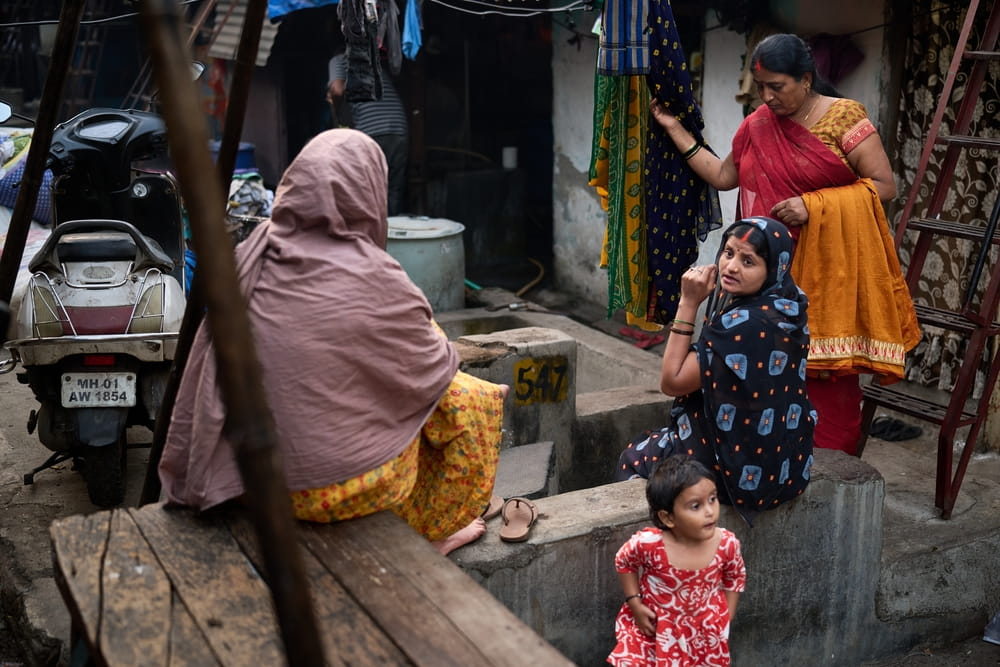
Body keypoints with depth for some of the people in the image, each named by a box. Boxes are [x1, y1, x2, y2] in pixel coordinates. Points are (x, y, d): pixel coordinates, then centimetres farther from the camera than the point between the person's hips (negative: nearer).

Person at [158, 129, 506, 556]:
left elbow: (202, 382, 1)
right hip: (344, 483, -6)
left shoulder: (249, 259, -6)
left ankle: (416, 521, 40)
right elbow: (433, 366, -5)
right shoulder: (372, 277, -21)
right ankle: (433, 532, 29)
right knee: (470, 401, 15)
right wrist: (432, 332, 18)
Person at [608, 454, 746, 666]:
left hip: (704, 631, 2)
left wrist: (725, 619, 1)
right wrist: (635, 604, -8)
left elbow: (735, 578, 2)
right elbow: (623, 562, -4)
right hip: (654, 627, -2)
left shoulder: (727, 544, -21)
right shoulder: (648, 543, -28)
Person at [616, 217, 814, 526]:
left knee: (634, 458, 18)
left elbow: (672, 381, -21)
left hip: (745, 470, -8)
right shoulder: (786, 306, -3)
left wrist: (688, 303, -22)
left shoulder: (744, 324, -30)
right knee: (658, 440, 30)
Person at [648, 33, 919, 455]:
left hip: (828, 274, -5)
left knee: (825, 374, -3)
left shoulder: (844, 118, -6)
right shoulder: (757, 125, 10)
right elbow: (723, 176, 20)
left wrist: (813, 205, -18)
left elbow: (884, 186, -9)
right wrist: (674, 129, 19)